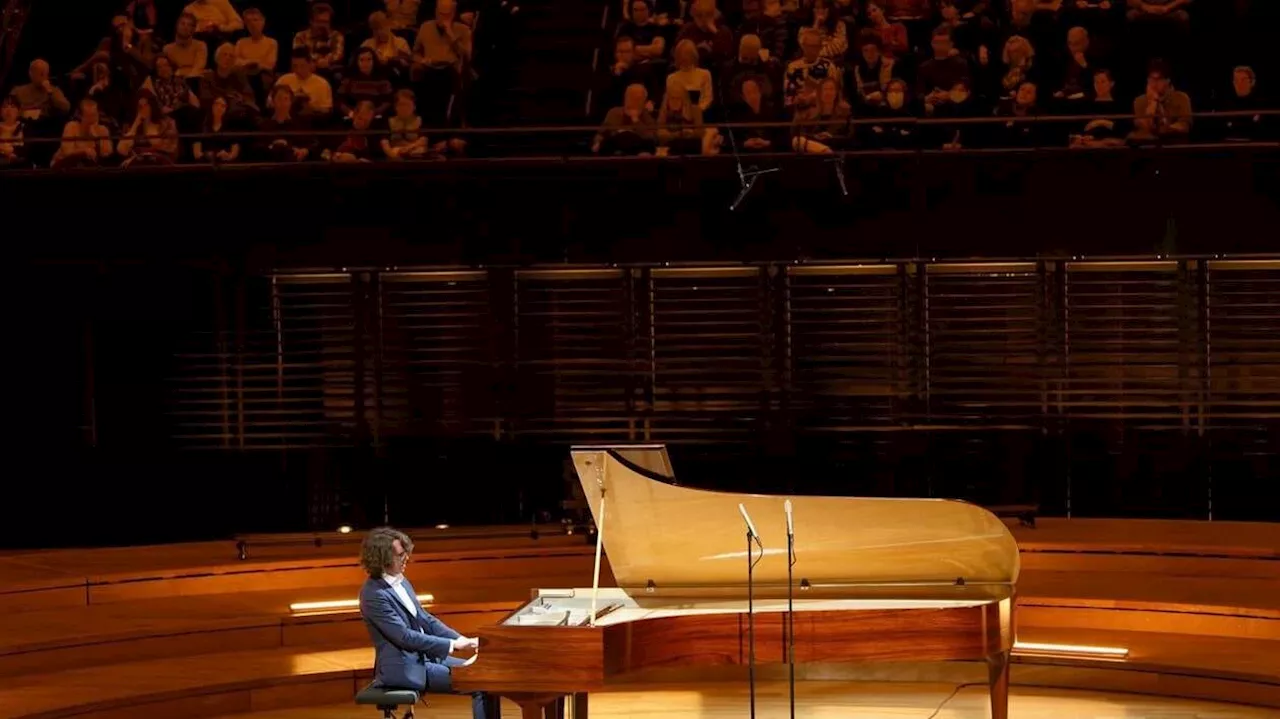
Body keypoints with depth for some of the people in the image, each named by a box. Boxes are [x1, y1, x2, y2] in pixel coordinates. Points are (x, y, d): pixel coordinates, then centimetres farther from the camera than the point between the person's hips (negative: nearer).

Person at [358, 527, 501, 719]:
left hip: (424, 656, 9)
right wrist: (452, 645, -19)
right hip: (404, 668, -9)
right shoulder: (374, 594, -20)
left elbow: (425, 619, 15)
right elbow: (404, 636, -23)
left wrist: (462, 640, 2)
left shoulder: (400, 582, 9)